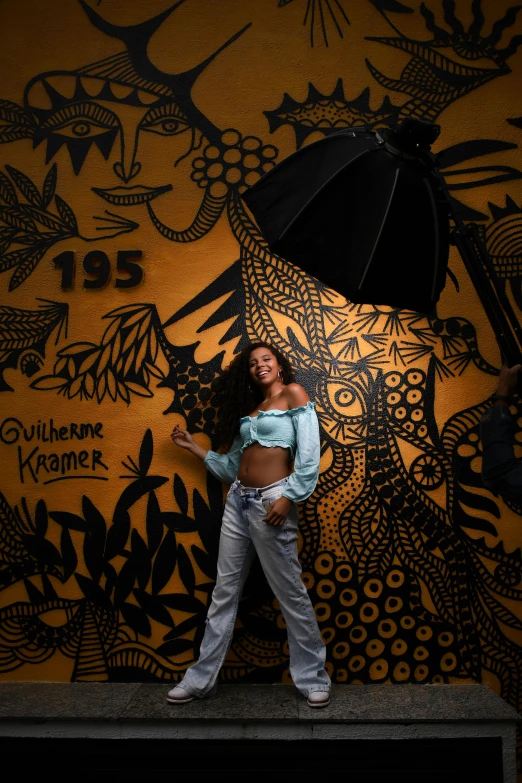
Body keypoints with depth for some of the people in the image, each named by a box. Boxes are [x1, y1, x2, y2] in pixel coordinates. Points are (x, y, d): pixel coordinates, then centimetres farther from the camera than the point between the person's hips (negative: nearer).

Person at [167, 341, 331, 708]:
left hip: (271, 501, -6)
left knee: (290, 591, 2)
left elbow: (308, 454, -10)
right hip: (238, 499, 7)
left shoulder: (294, 394, 0)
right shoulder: (249, 408, 19)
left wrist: (289, 498, -18)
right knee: (224, 591, 11)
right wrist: (193, 446, 19)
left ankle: (313, 678, 19)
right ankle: (201, 678, 21)